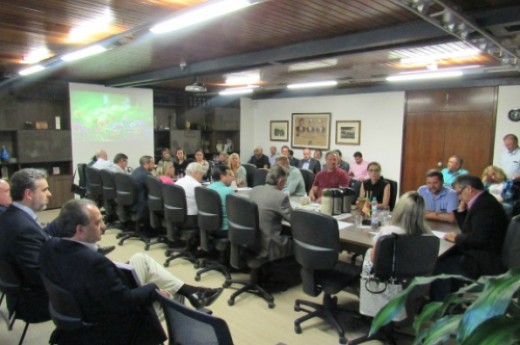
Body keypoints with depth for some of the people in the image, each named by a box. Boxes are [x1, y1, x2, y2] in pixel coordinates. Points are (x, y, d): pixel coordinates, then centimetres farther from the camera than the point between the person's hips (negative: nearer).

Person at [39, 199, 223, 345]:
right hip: (107, 329, -8)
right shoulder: (93, 262, -38)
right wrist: (153, 289, -14)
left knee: (140, 259, 9)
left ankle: (187, 290, 16)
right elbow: (124, 301, -30)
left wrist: (115, 270, 3)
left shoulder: (50, 247, -12)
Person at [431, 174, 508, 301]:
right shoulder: (482, 202, 12)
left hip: (483, 261, -10)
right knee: (441, 260, 1)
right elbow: (467, 230, 18)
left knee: (440, 267, -18)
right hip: (478, 254, 10)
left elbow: (478, 239, -27)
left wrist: (457, 238, -11)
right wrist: (461, 209, 7)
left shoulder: (485, 205, -20)